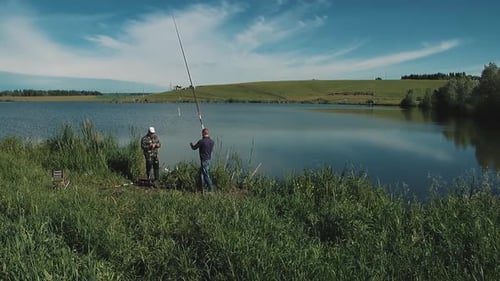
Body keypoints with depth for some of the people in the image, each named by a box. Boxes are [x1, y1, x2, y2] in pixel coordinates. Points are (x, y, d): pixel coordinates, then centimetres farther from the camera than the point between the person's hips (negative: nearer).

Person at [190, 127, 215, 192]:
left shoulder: (201, 141, -17)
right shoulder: (211, 141, 1)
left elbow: (194, 148, -4)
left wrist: (191, 144, 18)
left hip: (204, 160, -8)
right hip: (209, 159, 8)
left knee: (206, 174, -2)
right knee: (201, 172, 21)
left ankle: (211, 188, -2)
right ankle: (202, 186, 29)